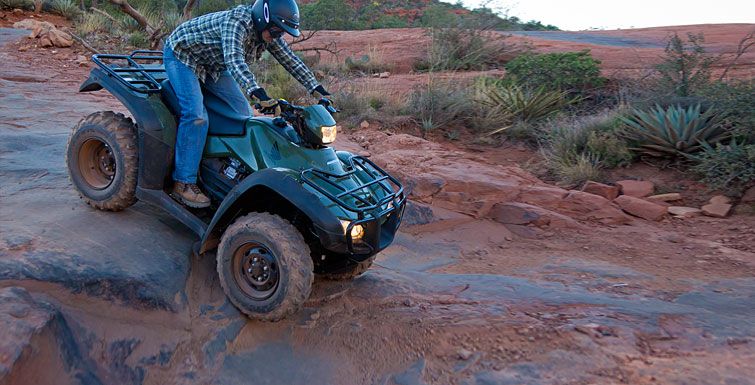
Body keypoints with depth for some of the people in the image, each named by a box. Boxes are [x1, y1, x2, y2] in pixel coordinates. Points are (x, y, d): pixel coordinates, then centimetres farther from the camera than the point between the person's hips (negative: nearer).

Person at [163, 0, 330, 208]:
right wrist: (258, 93, -64)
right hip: (181, 54, -8)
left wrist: (318, 89, -11)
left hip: (212, 64, 9)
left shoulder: (267, 33, -9)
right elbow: (234, 60, -50)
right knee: (196, 116, -25)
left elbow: (290, 60, -4)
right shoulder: (236, 22, -34)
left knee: (243, 112, 1)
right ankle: (183, 183, -19)